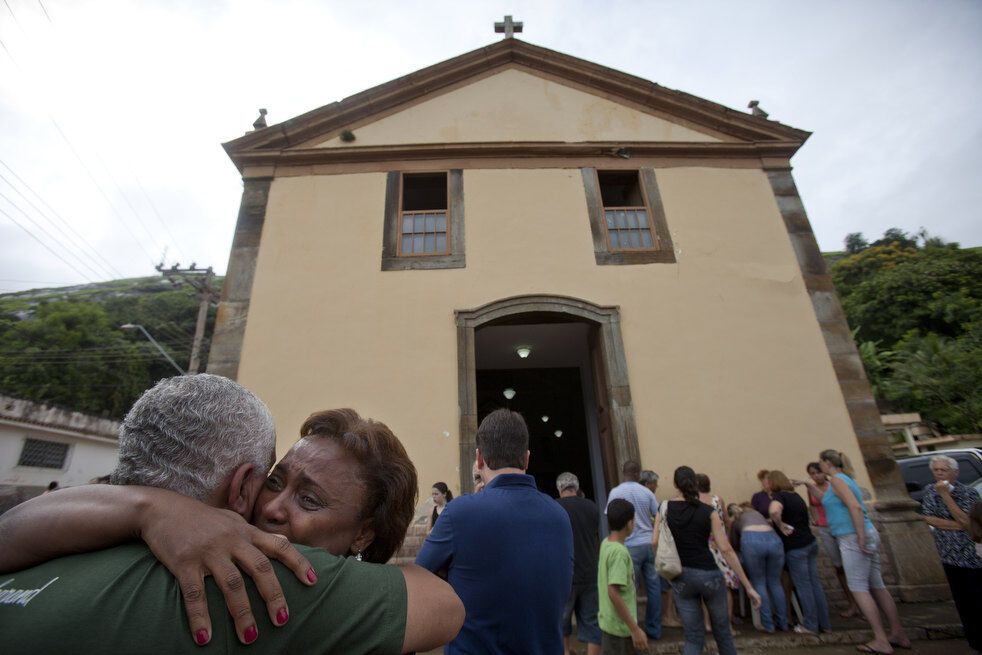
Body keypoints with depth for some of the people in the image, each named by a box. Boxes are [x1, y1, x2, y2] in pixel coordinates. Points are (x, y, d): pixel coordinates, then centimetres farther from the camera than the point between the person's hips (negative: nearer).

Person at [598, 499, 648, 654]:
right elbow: (613, 592, -27)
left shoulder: (606, 543, 2)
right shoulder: (619, 552, -24)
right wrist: (635, 629, -23)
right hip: (619, 625, -8)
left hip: (610, 621, 8)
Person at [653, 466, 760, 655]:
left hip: (681, 577, 1)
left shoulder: (665, 507, -2)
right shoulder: (709, 512, -4)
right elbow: (726, 550, -8)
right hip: (708, 574, -1)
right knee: (722, 630, 23)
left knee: (693, 637, 12)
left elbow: (655, 542, -8)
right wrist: (748, 586, -2)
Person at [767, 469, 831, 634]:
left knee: (803, 586, 3)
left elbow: (774, 511, -36)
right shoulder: (795, 495, 12)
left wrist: (781, 525, -18)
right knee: (815, 583, 13)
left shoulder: (779, 496, -14)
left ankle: (810, 625, 12)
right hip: (810, 543, 8)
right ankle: (825, 624, 20)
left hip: (796, 548, -8)